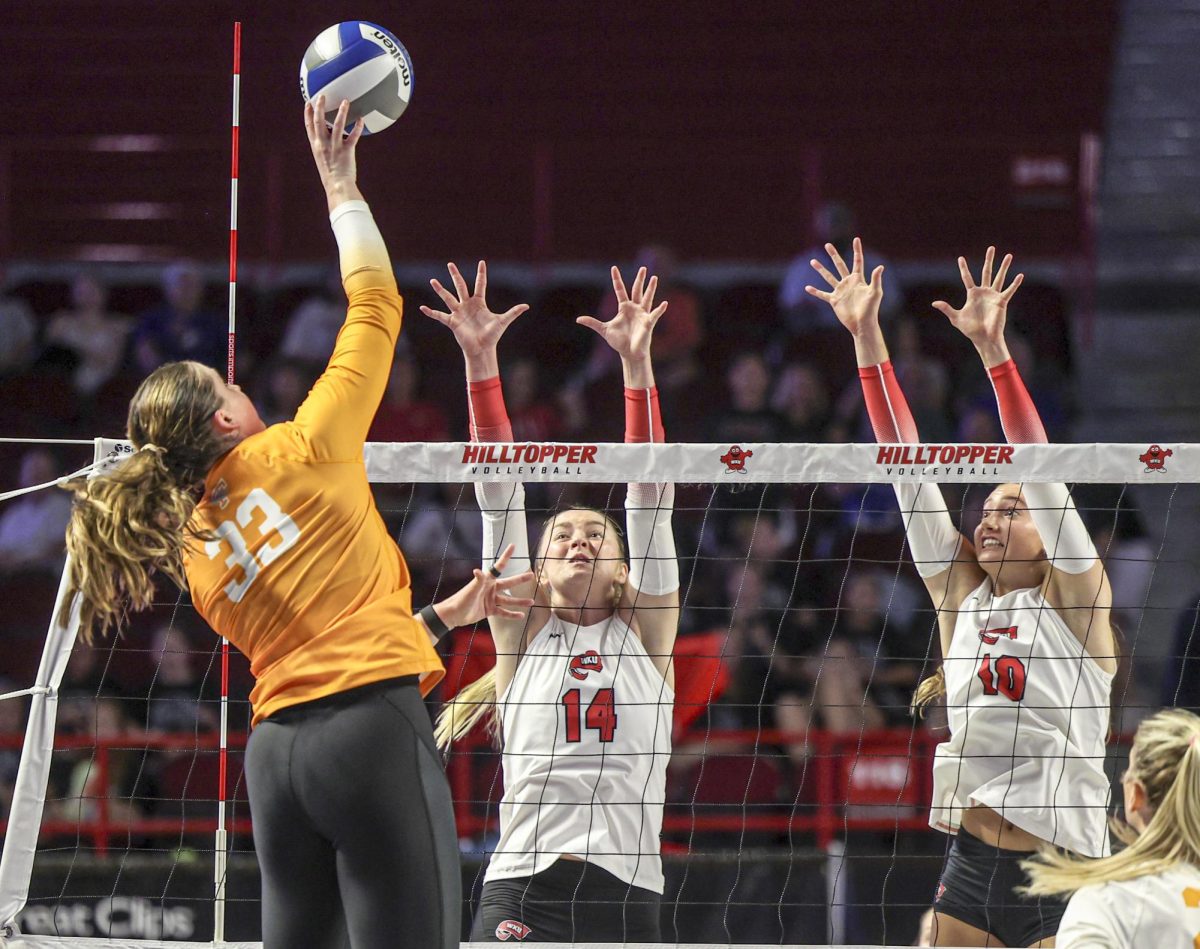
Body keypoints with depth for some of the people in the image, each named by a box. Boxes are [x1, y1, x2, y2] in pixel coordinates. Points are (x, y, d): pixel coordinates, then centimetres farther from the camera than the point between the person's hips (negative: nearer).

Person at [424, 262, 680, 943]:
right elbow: (499, 493, 9)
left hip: (628, 890, 1)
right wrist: (480, 361, 2)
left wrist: (637, 364, -1)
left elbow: (649, 494, 7)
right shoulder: (524, 633, 15)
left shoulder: (645, 631, 15)